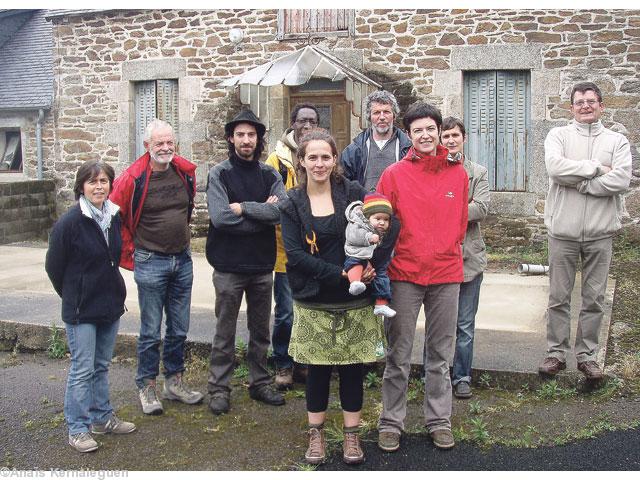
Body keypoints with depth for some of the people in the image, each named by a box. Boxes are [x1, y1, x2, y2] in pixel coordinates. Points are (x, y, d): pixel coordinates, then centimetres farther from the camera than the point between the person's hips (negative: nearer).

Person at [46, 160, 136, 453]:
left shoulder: (115, 217, 2)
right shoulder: (68, 223, -16)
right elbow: (54, 267, -6)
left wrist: (113, 291, 13)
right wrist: (73, 296, 4)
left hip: (110, 305, 6)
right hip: (81, 310, -6)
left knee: (101, 365, 17)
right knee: (82, 369, 0)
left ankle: (101, 418, 29)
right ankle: (78, 428, 12)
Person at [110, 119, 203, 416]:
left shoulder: (186, 172, 3)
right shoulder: (133, 178, -12)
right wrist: (130, 255, -3)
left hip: (182, 260, 5)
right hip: (150, 263, -5)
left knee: (179, 329, 13)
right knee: (150, 331, 3)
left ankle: (174, 382, 27)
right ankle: (146, 387, 17)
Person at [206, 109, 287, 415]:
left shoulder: (269, 175, 5)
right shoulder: (219, 174, -4)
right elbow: (220, 217, -19)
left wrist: (244, 208, -17)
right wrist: (264, 212, -13)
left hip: (262, 264, 3)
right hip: (229, 266, -3)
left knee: (261, 330, 15)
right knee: (225, 332, 7)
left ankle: (260, 383, 28)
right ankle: (219, 389, 18)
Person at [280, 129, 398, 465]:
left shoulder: (352, 192, 0)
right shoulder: (292, 205, 0)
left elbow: (390, 223, -3)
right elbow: (295, 254, -9)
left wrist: (372, 264, -15)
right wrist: (341, 274, -17)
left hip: (354, 300, 0)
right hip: (314, 302, 0)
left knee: (353, 367, 8)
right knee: (318, 368, 7)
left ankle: (351, 435, 23)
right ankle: (316, 434, 24)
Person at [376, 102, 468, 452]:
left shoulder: (458, 174, 5)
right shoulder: (394, 174, -3)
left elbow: (460, 222, 13)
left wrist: (450, 251, 8)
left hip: (446, 274, 2)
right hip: (404, 274, -2)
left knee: (440, 354, 12)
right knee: (398, 354, 5)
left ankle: (439, 420, 25)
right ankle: (391, 422, 18)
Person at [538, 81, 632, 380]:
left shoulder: (617, 141, 5)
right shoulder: (559, 135, 3)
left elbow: (622, 180, -12)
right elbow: (555, 167, -18)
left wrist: (578, 182, -14)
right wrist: (596, 168, -14)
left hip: (600, 232, 1)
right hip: (563, 230, -1)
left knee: (594, 298, 8)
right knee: (559, 297, 7)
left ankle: (587, 355, 21)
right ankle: (556, 352, 19)